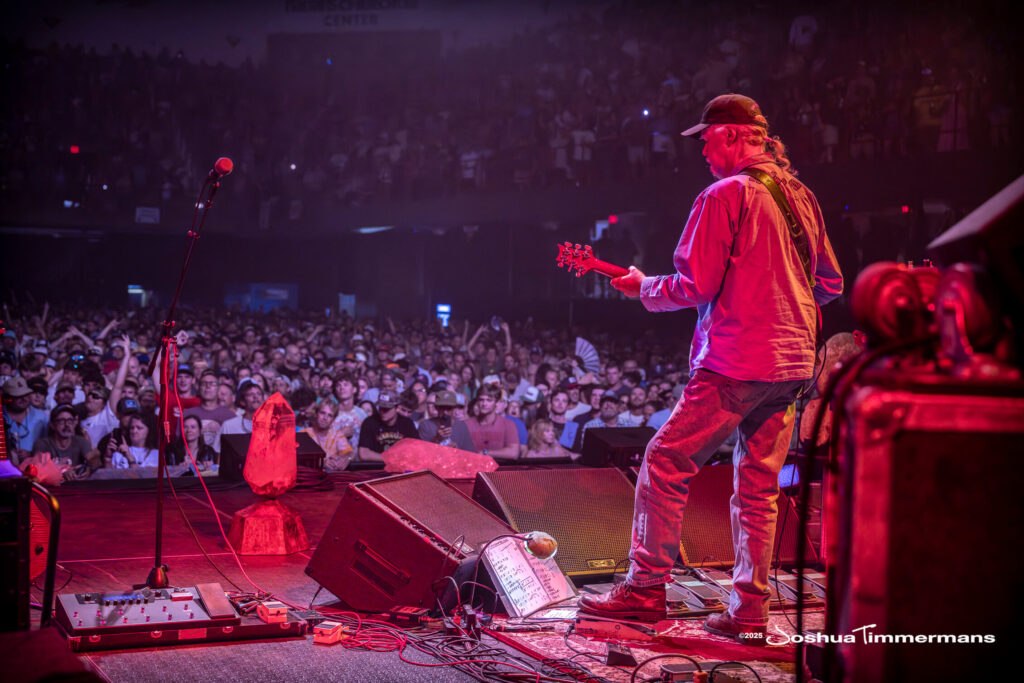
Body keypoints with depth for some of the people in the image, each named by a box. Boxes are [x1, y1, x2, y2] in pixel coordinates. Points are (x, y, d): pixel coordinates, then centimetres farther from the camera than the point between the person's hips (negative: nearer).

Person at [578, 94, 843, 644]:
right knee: (758, 487, 11)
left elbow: (694, 286, -13)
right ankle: (749, 612, 13)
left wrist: (643, 287, 4)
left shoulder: (725, 195, -9)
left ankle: (647, 587, 4)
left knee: (665, 465, 1)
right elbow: (831, 283, 20)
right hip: (794, 363, 8)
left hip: (735, 364, -8)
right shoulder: (801, 196, 15)